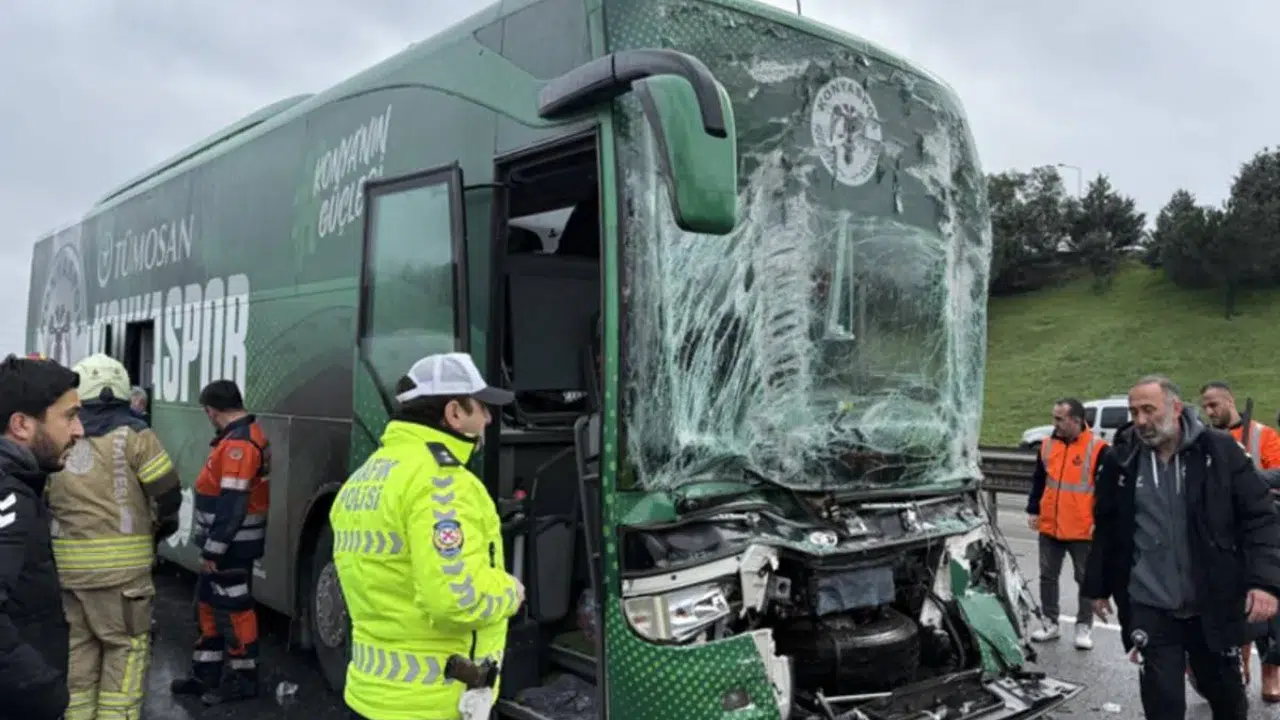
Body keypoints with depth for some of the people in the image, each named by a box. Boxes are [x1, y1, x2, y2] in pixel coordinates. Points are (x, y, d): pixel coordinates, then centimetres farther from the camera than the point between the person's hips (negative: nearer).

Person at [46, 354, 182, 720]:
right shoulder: (132, 435, -7)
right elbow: (167, 493, -10)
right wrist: (161, 528, 8)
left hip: (66, 564, 5)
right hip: (120, 564, -5)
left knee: (77, 644, 17)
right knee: (126, 646, 5)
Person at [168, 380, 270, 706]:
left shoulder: (238, 444, -23)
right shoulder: (244, 435, 11)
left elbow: (233, 505, -27)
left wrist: (213, 549, -22)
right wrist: (211, 547, 19)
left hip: (231, 546, -10)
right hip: (225, 544, 10)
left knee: (233, 609, 1)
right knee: (209, 605, 18)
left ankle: (243, 678, 13)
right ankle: (205, 673, 29)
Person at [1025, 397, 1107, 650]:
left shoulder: (1097, 448, -10)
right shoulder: (1047, 445, 4)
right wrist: (1033, 511, 9)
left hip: (1083, 530, -5)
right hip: (1049, 527, 5)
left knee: (1086, 579, 8)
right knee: (1048, 576, 11)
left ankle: (1084, 627, 21)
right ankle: (1050, 623, 23)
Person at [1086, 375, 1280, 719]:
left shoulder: (1219, 449, -6)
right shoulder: (1120, 460, -2)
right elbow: (1106, 529, 8)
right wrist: (1098, 586, 11)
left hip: (1213, 604, 0)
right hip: (1150, 607, 0)